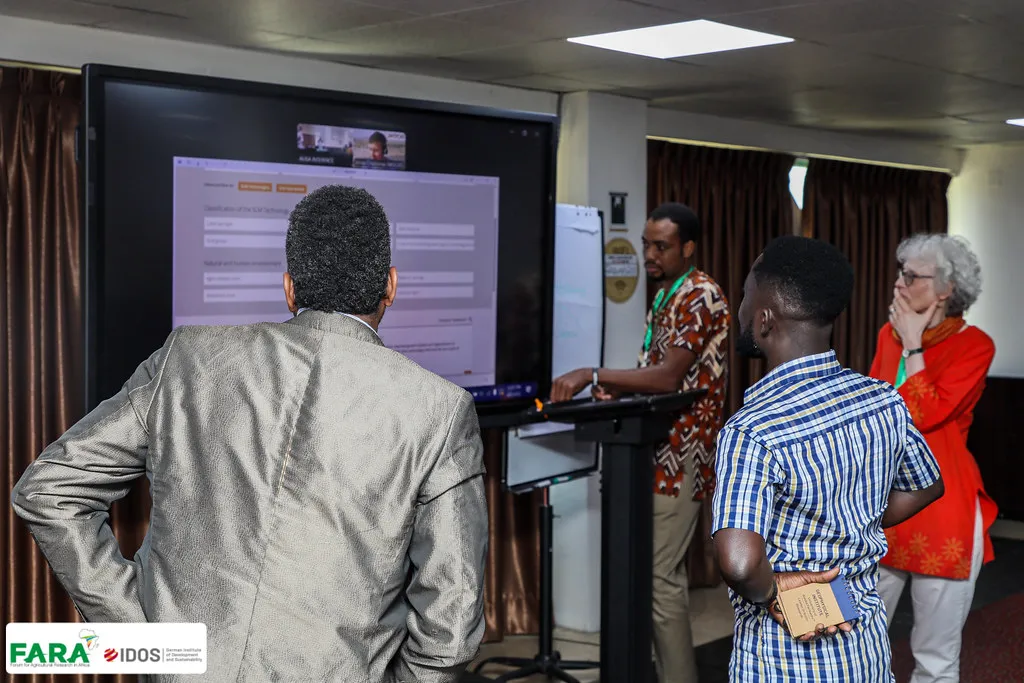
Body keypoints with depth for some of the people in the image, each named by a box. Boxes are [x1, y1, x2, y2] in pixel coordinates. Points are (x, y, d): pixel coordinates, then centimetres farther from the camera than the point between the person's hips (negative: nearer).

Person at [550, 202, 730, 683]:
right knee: (665, 573, 13)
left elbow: (669, 377, -22)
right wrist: (614, 390, 1)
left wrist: (593, 376, -24)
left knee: (660, 578, -7)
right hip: (662, 452, 10)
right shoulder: (666, 295, 16)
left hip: (680, 456, -10)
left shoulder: (701, 295, -14)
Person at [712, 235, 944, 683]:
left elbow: (739, 562, -37)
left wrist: (771, 591, -18)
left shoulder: (751, 432, -25)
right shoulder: (885, 401, -5)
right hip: (868, 645, 6)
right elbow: (925, 488, 14)